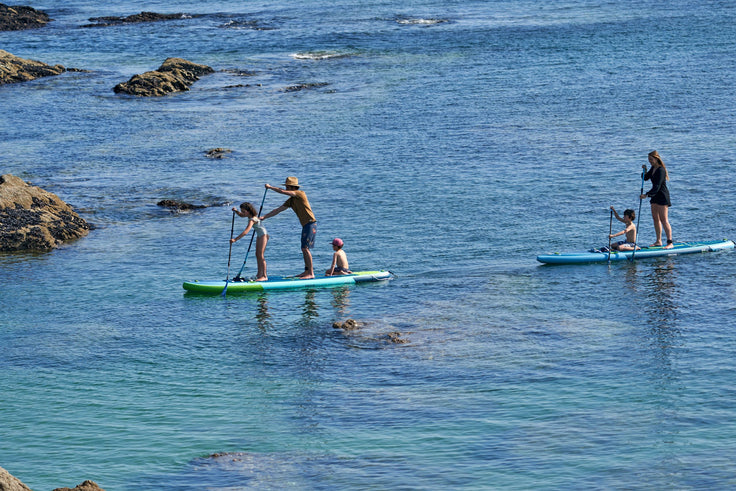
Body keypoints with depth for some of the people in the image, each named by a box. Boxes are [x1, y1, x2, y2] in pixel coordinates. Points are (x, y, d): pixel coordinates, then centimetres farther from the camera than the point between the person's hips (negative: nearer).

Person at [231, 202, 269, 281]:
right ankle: (259, 274, 21)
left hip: (263, 235, -10)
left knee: (261, 255, -13)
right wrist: (236, 211, 0)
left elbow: (246, 232, -37)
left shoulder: (252, 220, -28)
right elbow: (241, 215, 23)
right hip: (259, 235, 10)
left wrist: (235, 239, -40)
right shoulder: (250, 215, 1)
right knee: (257, 255, 14)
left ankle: (264, 276, -14)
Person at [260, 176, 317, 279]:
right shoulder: (290, 201, 14)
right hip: (305, 225, 10)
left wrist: (270, 187, -5)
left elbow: (283, 192, -18)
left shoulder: (301, 194, -12)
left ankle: (311, 273, -12)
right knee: (304, 249, 12)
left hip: (311, 224, -10)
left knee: (305, 248, -13)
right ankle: (307, 271, 18)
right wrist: (264, 217, 10)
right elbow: (278, 210, 15)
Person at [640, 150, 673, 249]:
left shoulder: (661, 170, -19)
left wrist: (646, 194, -31)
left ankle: (670, 243, -11)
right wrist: (645, 171, -2)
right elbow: (645, 178, 18)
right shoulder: (653, 168, 10)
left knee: (664, 220, -11)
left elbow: (657, 186, -26)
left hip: (662, 196, -10)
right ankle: (658, 241, 19)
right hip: (655, 196, 10)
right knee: (655, 218, 12)